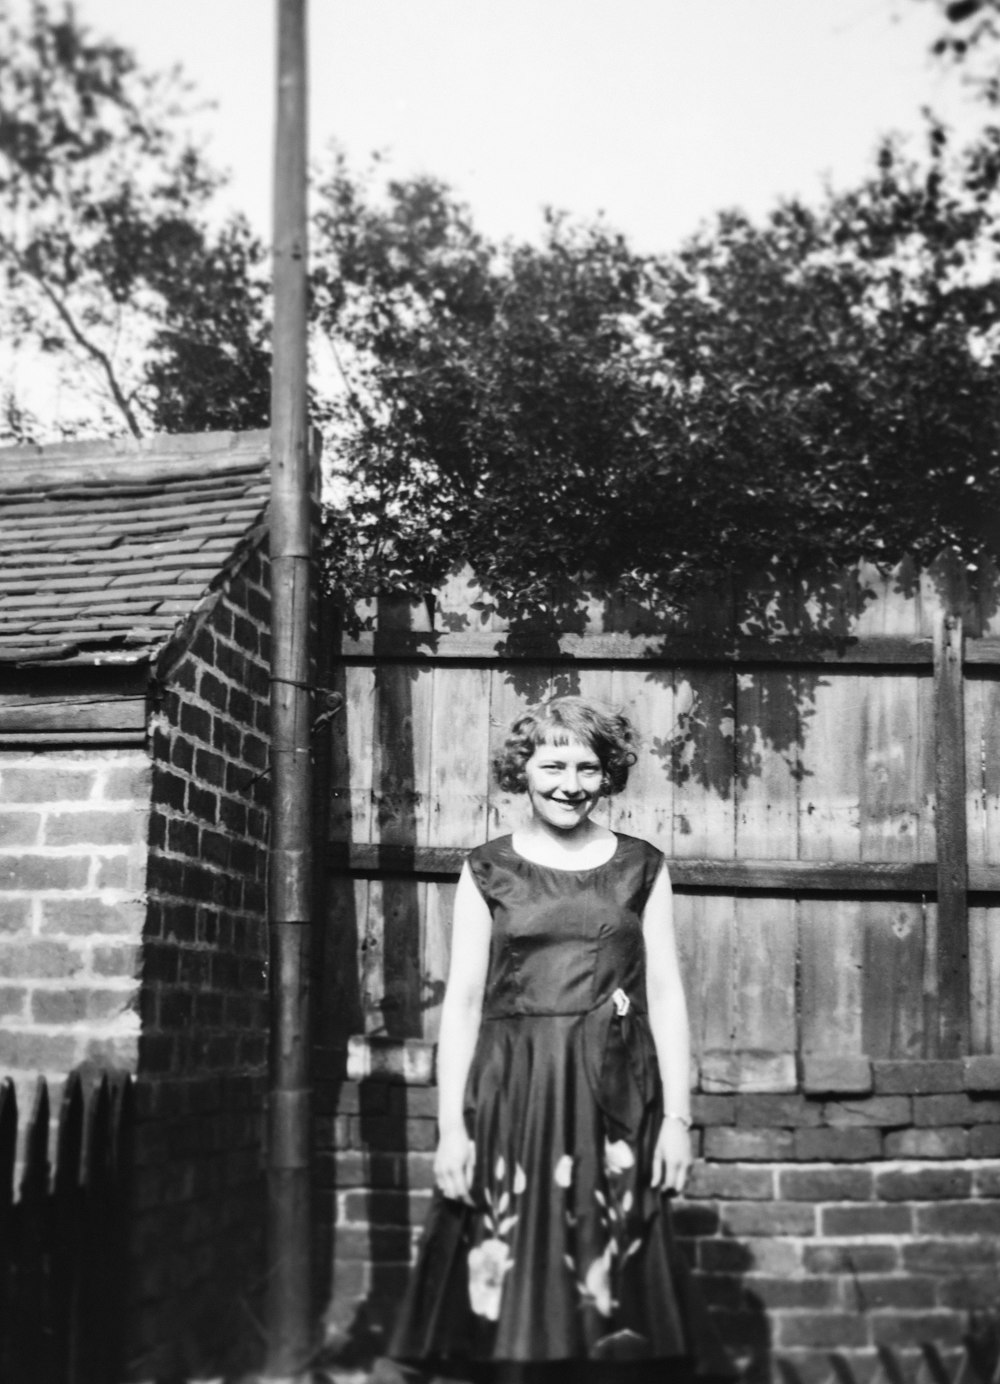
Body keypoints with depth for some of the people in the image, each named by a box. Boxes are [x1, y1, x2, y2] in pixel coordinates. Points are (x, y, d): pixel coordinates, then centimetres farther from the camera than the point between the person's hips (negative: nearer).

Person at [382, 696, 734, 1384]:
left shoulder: (642, 868, 7)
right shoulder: (488, 870, 5)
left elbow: (666, 994, 7)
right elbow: (462, 1001, 3)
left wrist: (677, 1116, 1)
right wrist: (451, 1125, -4)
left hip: (615, 1099, 1)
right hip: (512, 1096, 0)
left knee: (614, 1288, 3)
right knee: (507, 1279, 0)